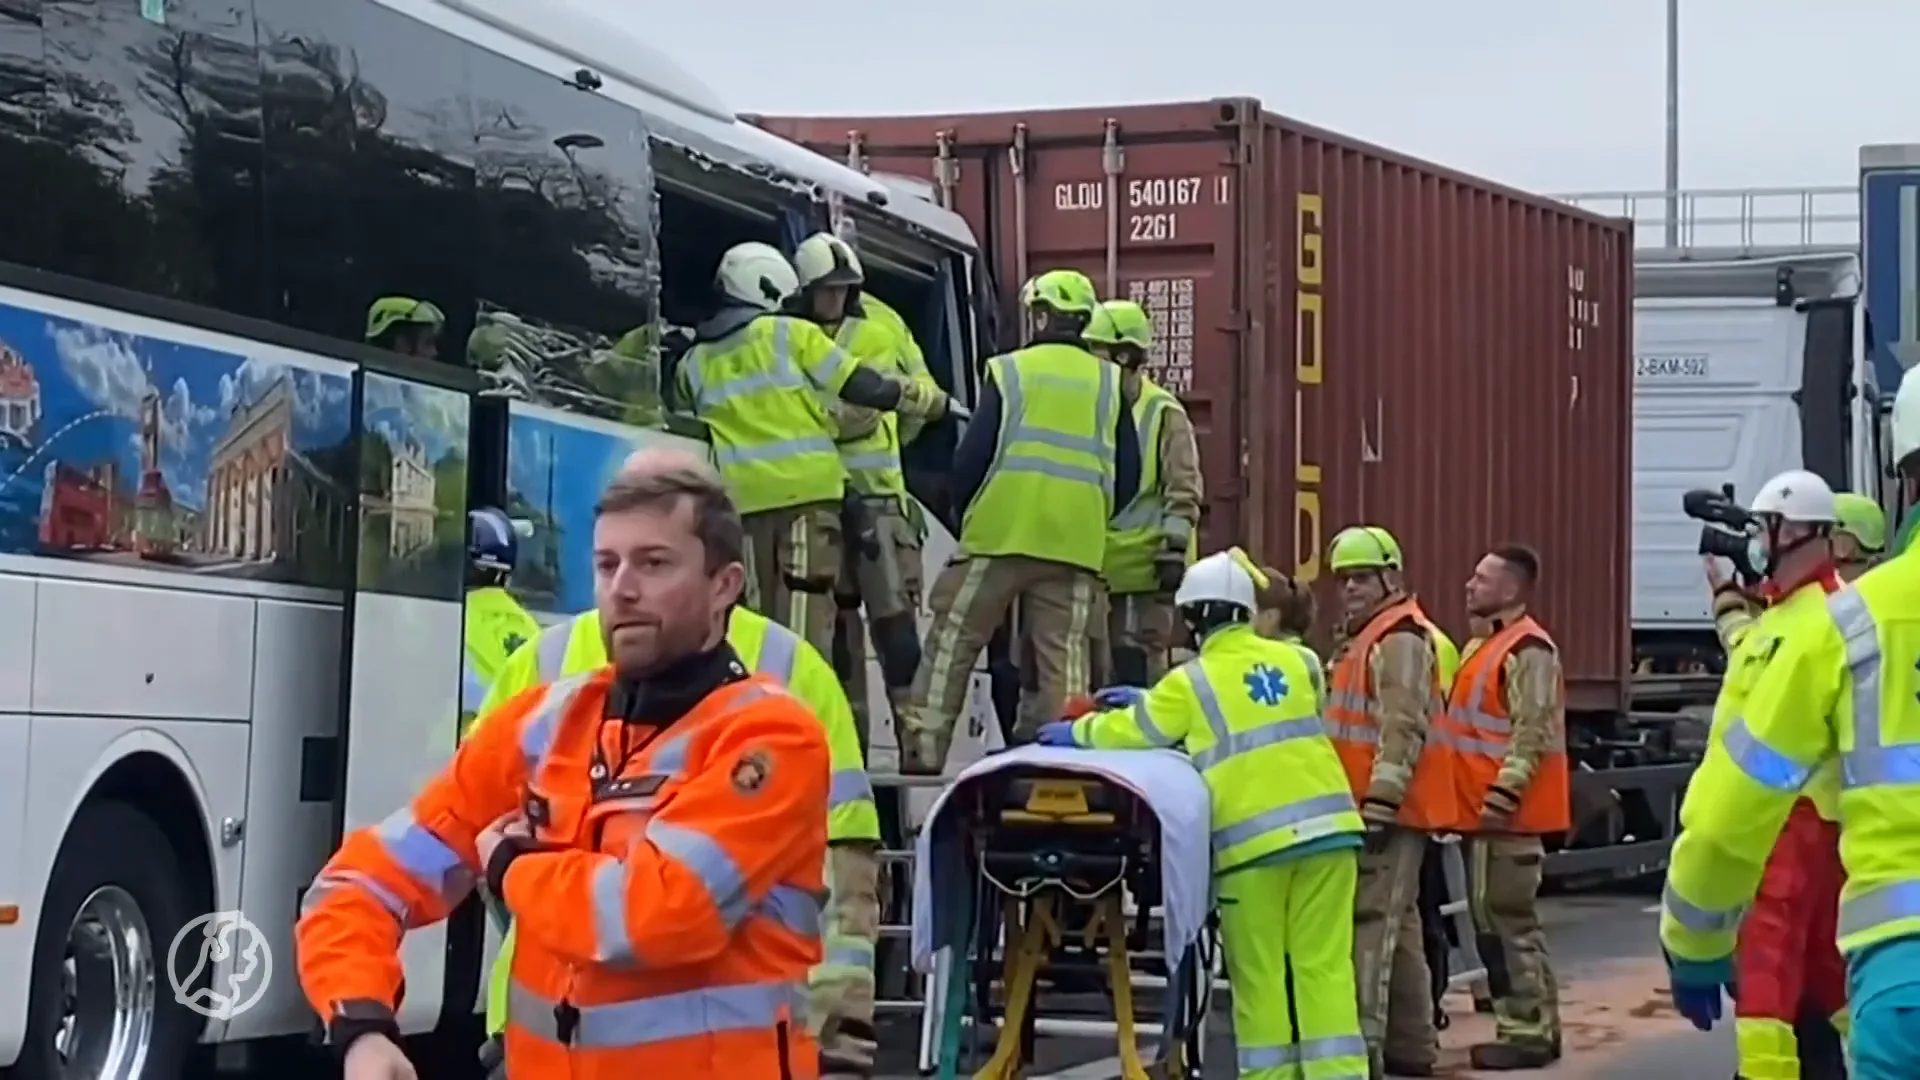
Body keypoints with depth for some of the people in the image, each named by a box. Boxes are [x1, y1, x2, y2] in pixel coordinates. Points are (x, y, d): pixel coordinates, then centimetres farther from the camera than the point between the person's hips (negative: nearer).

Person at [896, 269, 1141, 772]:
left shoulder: (1008, 371, 1)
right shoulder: (1111, 381, 11)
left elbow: (972, 456, -1)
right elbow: (1128, 475, 10)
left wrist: (964, 511, 15)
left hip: (1001, 533, -3)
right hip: (1077, 544, 3)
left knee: (951, 645, 4)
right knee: (1063, 659, 4)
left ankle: (923, 755, -1)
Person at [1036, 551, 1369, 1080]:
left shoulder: (1192, 682, 1)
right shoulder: (1292, 660, 15)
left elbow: (1132, 731, 9)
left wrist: (1079, 731, 28)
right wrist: (1151, 699, 32)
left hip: (1253, 839, -3)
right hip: (1325, 826, 4)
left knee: (1260, 973, 5)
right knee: (1325, 965, 2)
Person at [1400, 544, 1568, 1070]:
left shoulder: (1528, 650, -13)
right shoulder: (1484, 644, 19)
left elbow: (1532, 734, -20)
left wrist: (1504, 794, -25)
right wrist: (1453, 799, 22)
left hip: (1504, 812, -10)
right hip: (1480, 809, 10)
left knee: (1507, 919, -8)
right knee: (1491, 919, 12)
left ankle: (1530, 1031, -4)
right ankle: (1522, 1024, 18)